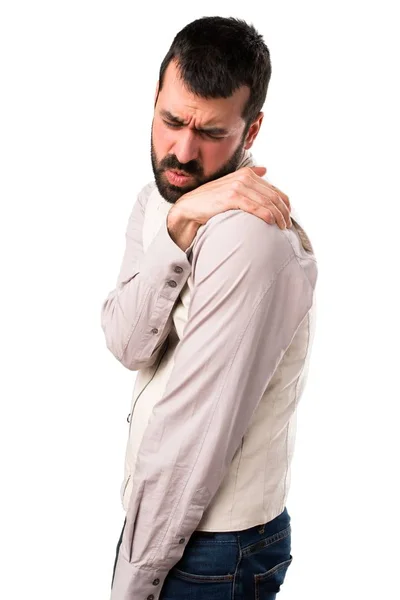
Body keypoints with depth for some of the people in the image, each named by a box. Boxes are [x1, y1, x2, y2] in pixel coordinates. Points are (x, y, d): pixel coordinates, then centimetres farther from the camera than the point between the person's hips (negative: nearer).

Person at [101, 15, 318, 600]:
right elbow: (128, 344, -12)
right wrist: (176, 226, -26)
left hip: (211, 551, -7)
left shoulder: (252, 236, -27)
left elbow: (193, 430, -25)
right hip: (160, 507, 8)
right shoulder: (157, 197, 2)